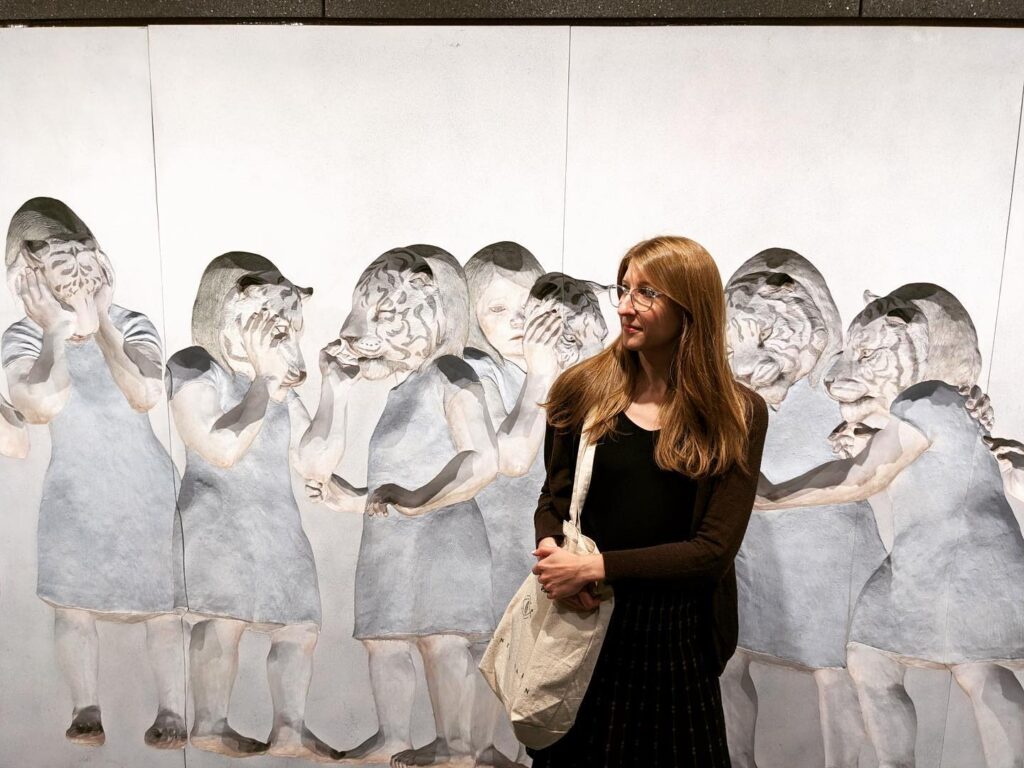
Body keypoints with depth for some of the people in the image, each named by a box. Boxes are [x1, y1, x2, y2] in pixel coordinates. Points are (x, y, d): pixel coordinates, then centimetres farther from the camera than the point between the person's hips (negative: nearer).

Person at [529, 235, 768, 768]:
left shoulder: (737, 414, -8)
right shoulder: (584, 389, -4)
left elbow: (713, 551, -12)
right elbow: (553, 499, 6)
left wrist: (594, 567, -19)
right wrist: (552, 553, -16)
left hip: (675, 631, -1)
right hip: (582, 621, 2)